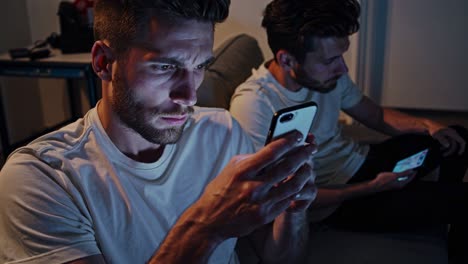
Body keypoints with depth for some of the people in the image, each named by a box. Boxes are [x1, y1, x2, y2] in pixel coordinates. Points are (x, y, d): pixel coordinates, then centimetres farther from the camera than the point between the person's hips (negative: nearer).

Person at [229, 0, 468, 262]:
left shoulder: (328, 73, -8)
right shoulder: (252, 105, -30)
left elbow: (376, 115, 9)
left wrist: (425, 124, -9)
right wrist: (374, 187, -23)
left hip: (359, 161, 8)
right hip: (334, 201, -7)